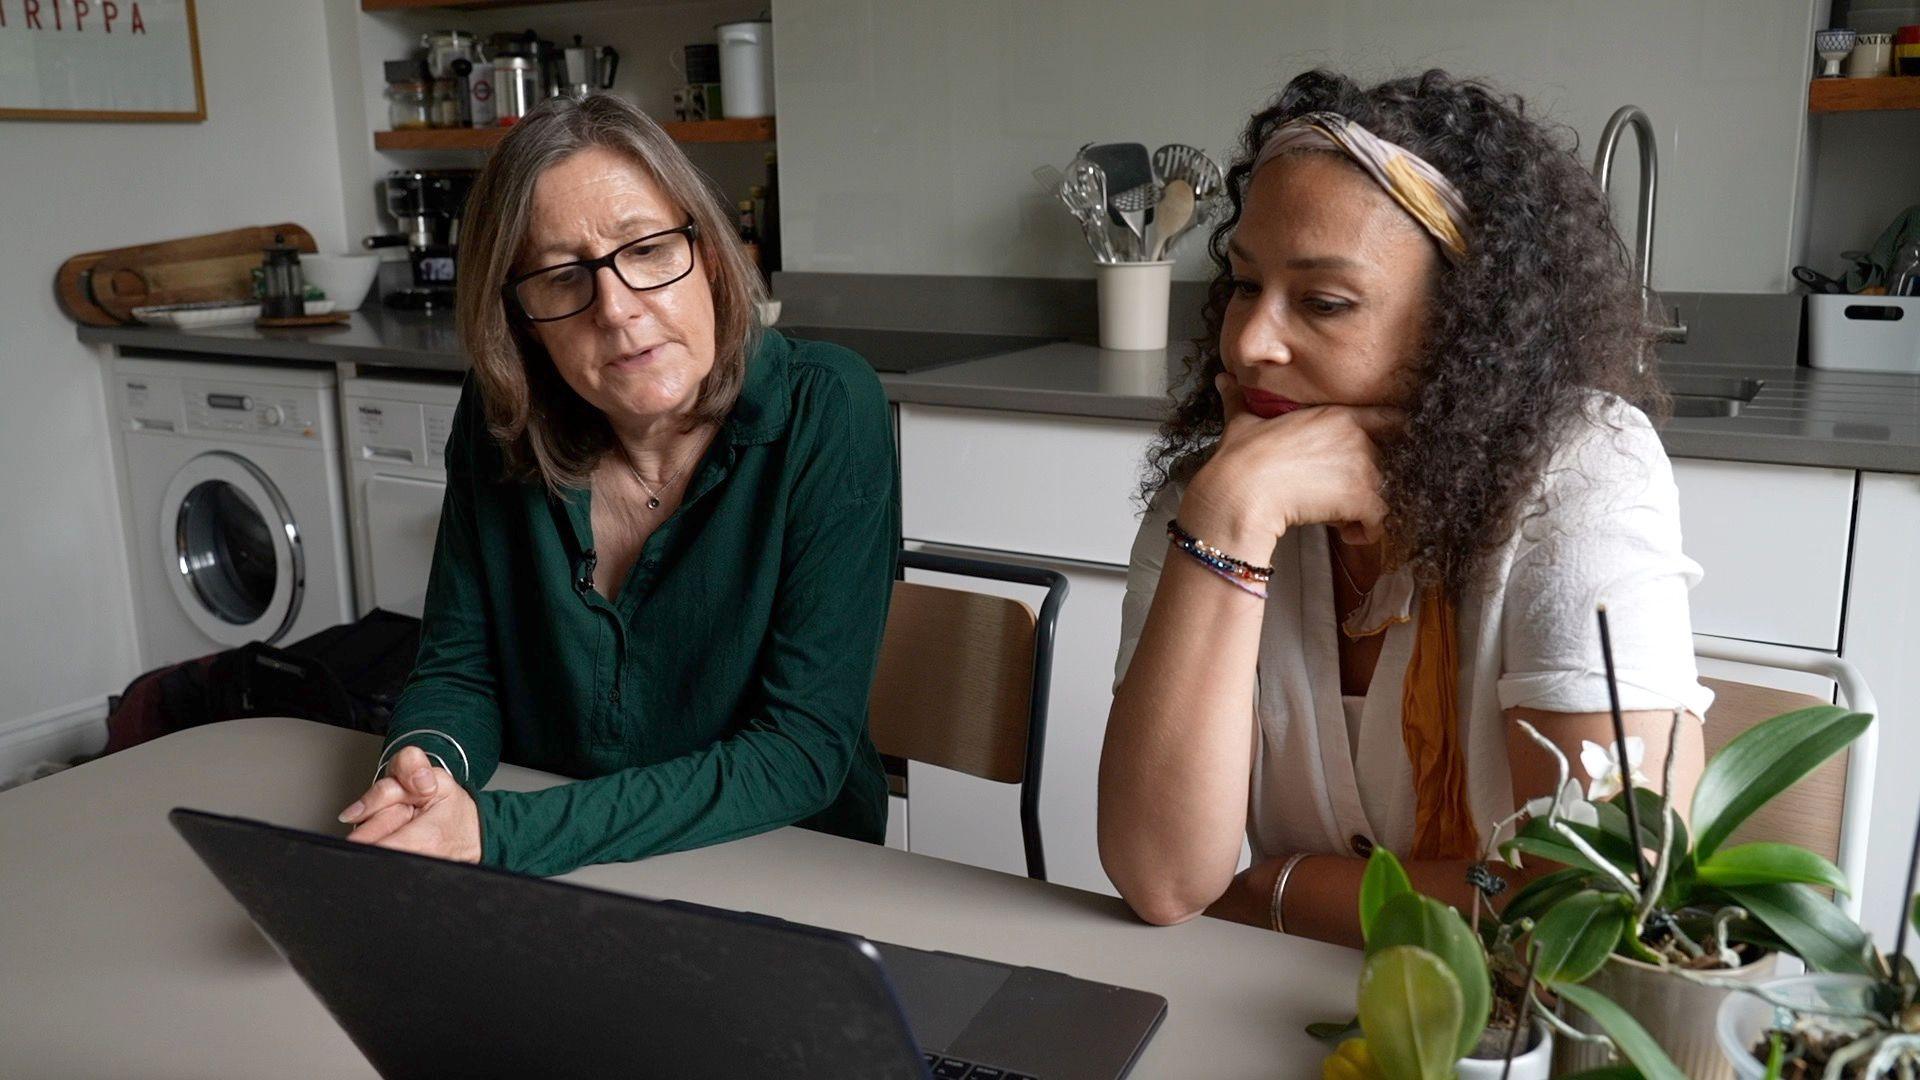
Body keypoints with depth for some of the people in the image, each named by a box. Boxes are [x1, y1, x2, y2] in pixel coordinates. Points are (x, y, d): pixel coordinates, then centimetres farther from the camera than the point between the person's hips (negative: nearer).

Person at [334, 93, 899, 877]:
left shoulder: (826, 414, -17)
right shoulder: (497, 420, -3)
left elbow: (802, 751, -19)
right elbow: (458, 670, 5)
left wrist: (502, 831, -25)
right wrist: (424, 764, -19)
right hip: (548, 901, 3)